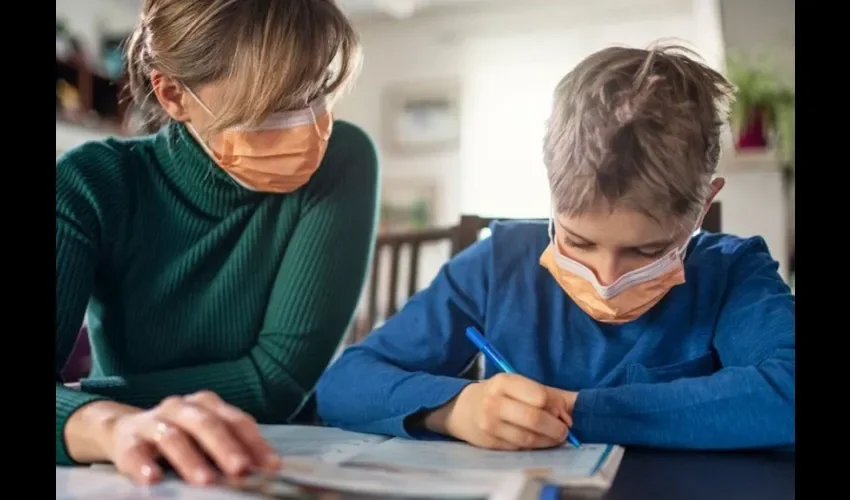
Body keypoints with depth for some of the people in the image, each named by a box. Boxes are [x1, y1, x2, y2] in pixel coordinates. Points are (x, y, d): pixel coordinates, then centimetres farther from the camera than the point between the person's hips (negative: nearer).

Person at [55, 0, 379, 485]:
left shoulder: (341, 163, -12)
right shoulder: (93, 186, -9)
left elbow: (280, 378, -17)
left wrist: (77, 400, -14)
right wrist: (108, 423, -41)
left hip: (289, 467, -1)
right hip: (137, 478, 1)